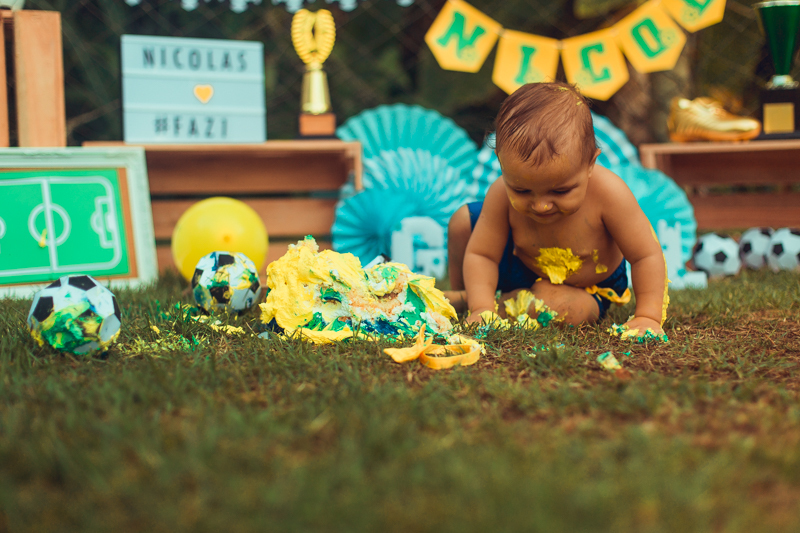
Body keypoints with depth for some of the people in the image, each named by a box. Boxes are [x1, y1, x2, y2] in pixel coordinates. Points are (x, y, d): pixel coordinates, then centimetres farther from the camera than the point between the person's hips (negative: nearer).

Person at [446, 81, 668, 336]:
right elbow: (480, 255, -22)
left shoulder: (607, 193, -39)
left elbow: (647, 257, -29)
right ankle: (457, 295, 27)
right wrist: (481, 308, -35)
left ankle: (465, 298, -6)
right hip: (521, 267, 3)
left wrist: (648, 317, -33)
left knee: (556, 307, -33)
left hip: (587, 290, -2)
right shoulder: (502, 195, -32)